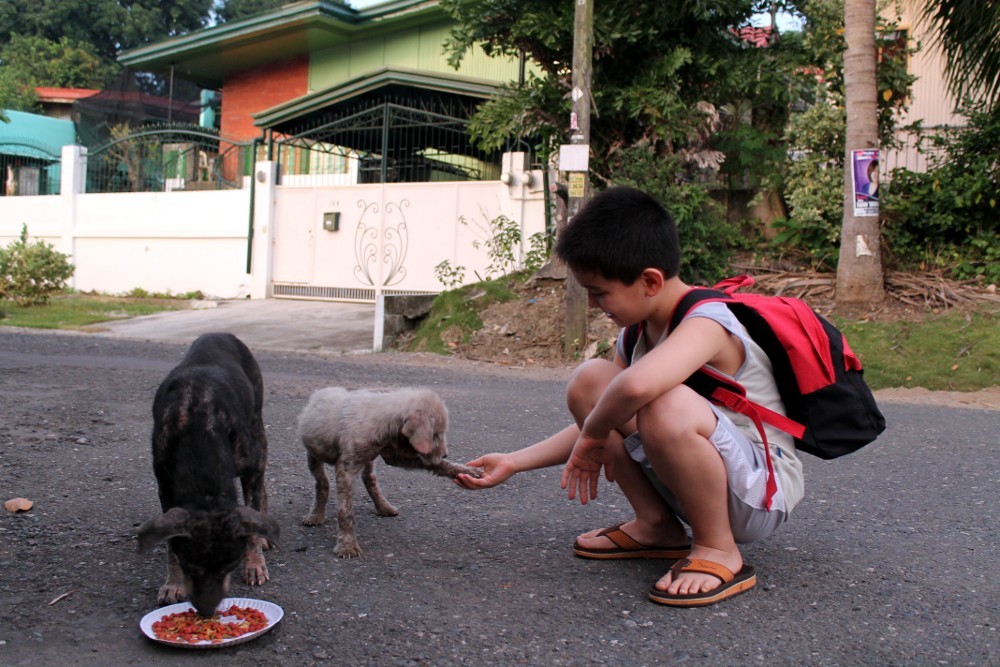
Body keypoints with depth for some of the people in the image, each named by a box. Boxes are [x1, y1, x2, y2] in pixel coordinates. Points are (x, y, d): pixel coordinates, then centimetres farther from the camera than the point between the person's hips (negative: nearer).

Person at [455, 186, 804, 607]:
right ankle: (656, 526, 3)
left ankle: (718, 551, -15)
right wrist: (514, 463, 3)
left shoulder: (706, 325, -26)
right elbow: (595, 426, 8)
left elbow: (636, 385, -48)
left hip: (763, 490, -8)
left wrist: (592, 434, -28)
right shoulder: (637, 332, 2)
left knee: (668, 407, -38)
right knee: (590, 380, -5)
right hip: (699, 483, 8)